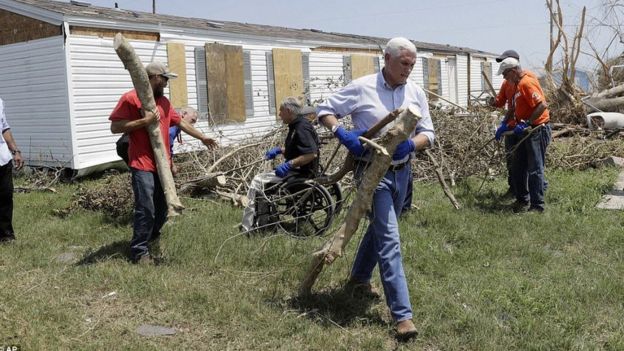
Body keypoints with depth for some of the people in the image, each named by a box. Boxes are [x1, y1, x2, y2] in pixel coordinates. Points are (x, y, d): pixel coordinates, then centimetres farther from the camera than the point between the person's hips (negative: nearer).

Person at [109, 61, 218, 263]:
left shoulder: (164, 101, 15)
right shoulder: (130, 98, -7)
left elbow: (180, 122, 26)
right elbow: (115, 127, -13)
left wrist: (202, 137, 31)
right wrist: (145, 121, -18)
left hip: (163, 163, 8)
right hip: (142, 164, -8)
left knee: (163, 206, 16)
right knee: (146, 208, -12)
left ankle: (152, 236, 38)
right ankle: (139, 251, -3)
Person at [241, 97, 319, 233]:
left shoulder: (302, 127, -20)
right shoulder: (296, 125, 13)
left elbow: (312, 154, -29)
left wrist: (289, 164, -28)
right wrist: (279, 149, 13)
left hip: (301, 174, -11)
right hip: (296, 170, 11)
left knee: (258, 181, -9)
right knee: (260, 179, 15)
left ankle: (248, 226, -5)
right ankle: (260, 223, 14)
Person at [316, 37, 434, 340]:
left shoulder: (416, 93, 2)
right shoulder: (362, 88, -10)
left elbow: (427, 133, 4)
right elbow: (325, 110, -3)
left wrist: (411, 145, -18)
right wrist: (341, 133, -22)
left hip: (402, 171, 6)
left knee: (379, 227, 22)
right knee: (389, 239, -11)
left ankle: (359, 276, 47)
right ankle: (402, 315, -9)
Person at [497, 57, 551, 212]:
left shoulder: (527, 83, -17)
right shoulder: (518, 84, 14)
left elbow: (542, 105, -26)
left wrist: (526, 123, -27)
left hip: (537, 130, -10)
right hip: (527, 132, 10)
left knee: (535, 169, -6)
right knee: (517, 167, 15)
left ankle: (537, 206, 0)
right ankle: (522, 199, 27)